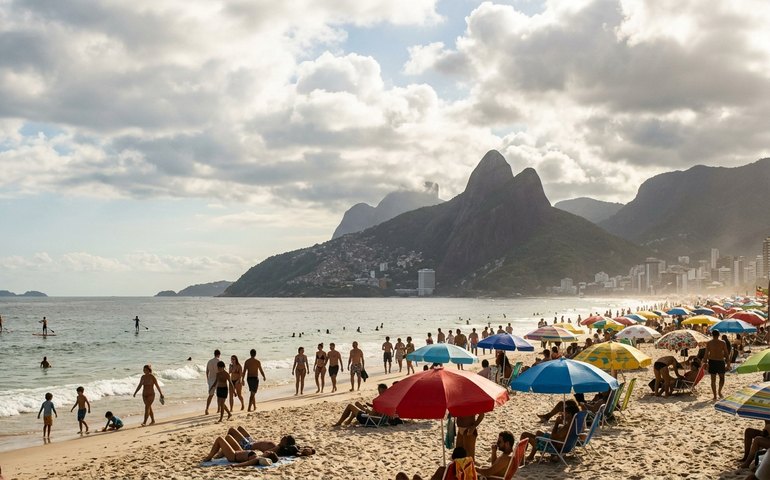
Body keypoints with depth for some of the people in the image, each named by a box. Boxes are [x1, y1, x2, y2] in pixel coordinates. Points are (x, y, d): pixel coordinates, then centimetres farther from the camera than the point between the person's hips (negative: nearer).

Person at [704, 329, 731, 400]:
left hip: (712, 361, 1)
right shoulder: (722, 343, -3)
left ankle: (715, 395, 8)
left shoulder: (708, 343, -1)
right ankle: (719, 391, 3)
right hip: (720, 361, -1)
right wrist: (728, 364, 5)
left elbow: (706, 354, -4)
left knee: (713, 379, 8)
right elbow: (726, 354, -1)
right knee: (722, 377, 19)